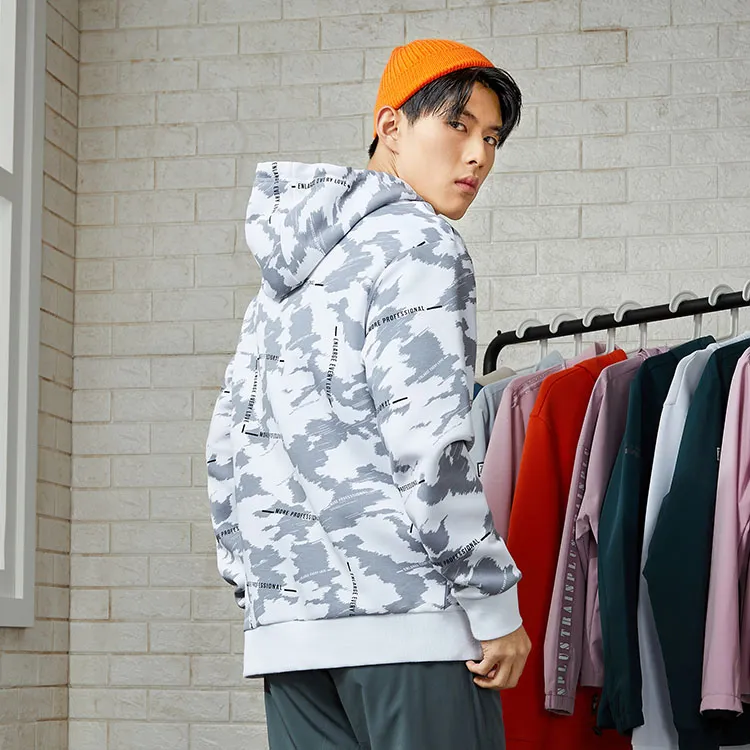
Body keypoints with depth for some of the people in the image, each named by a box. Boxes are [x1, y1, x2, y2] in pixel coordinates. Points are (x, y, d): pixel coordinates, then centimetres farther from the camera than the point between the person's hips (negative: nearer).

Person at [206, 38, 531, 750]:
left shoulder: (291, 262, 21)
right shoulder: (419, 244, -4)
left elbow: (227, 444, 20)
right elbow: (428, 443, -15)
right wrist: (496, 607, -10)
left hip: (288, 624, 8)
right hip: (404, 611, -8)